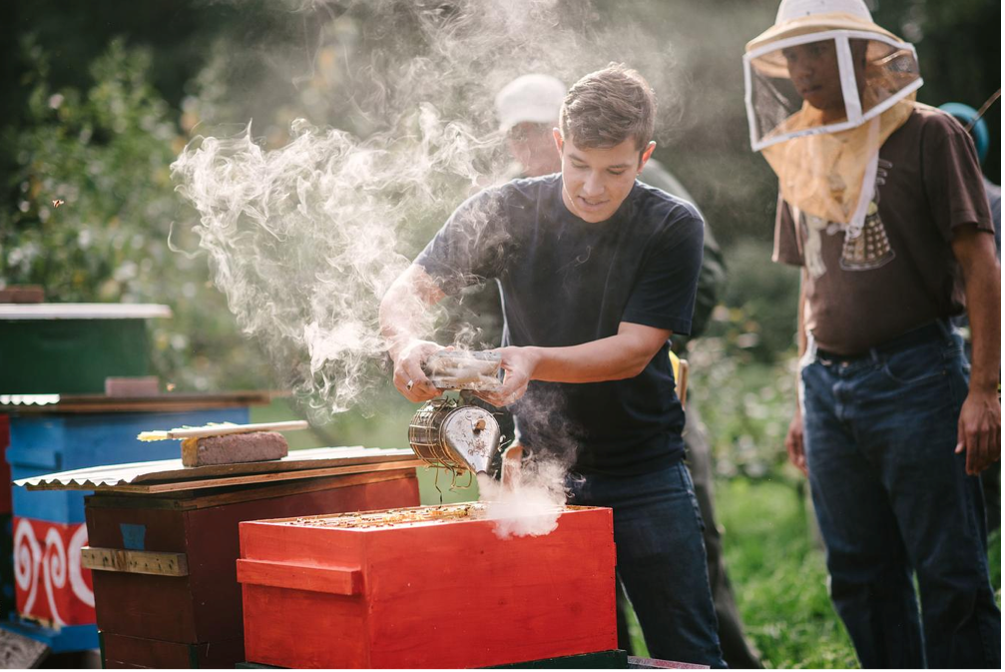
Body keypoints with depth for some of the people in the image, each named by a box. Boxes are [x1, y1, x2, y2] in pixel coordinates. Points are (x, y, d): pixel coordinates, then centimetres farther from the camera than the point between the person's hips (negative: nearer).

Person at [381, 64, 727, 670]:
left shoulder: (674, 228, -9)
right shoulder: (507, 213, -6)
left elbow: (632, 351, -15)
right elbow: (407, 294, -10)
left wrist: (535, 361, -31)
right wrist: (408, 345, -33)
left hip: (644, 476, -1)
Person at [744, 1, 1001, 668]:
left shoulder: (926, 135, -2)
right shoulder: (805, 154, 16)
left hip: (914, 373, -6)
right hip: (830, 386, 6)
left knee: (950, 577, -6)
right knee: (862, 580, 8)